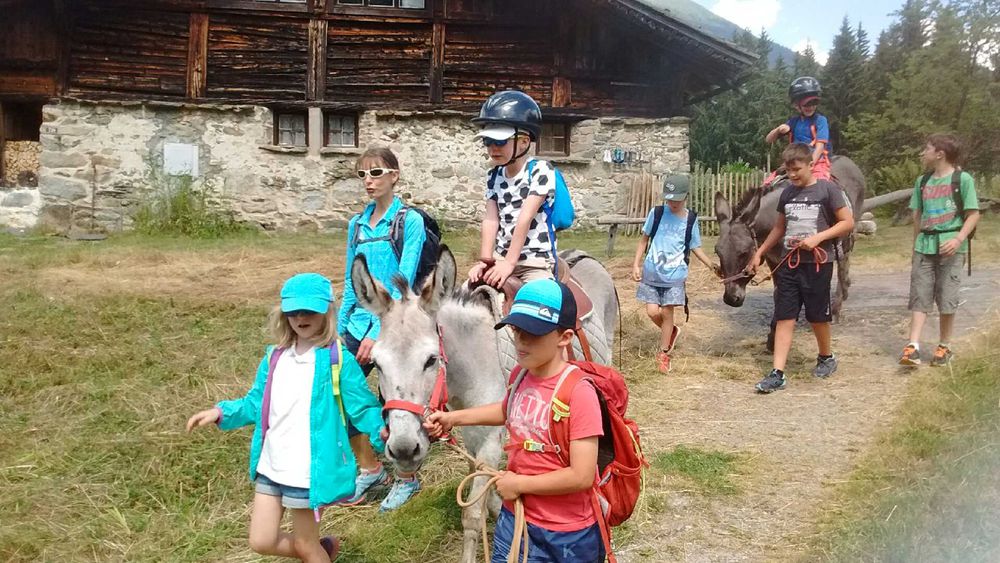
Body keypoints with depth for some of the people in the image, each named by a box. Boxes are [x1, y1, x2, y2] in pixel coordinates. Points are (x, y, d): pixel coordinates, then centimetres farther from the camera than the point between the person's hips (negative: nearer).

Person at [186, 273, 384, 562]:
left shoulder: (338, 360, -13)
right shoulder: (275, 357, 5)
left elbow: (362, 408, -12)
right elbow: (256, 404, 15)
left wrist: (380, 429, -31)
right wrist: (221, 412, 1)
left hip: (309, 470, -6)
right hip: (271, 467, 6)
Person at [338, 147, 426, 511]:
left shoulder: (410, 222, -9)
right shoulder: (357, 224, 9)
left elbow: (403, 283, -16)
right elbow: (350, 282, 14)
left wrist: (378, 332, -22)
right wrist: (339, 329, 10)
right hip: (359, 322, 6)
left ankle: (406, 479, 26)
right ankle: (370, 470, 29)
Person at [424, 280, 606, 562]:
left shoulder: (579, 392, -25)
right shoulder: (522, 376, -3)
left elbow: (582, 476, -27)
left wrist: (519, 483, -18)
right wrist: (453, 418, 13)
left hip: (566, 536, -6)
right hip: (515, 518, 6)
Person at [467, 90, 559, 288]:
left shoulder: (540, 170, -12)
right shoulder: (493, 176, 7)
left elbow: (525, 218, -18)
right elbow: (490, 219, -3)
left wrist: (510, 262, -22)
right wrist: (485, 260, -15)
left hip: (536, 260, -5)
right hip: (500, 257, 6)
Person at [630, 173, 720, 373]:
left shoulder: (690, 220, -2)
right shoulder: (656, 213, -3)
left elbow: (696, 248, 8)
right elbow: (644, 239, 6)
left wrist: (712, 266, -3)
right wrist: (636, 264, -1)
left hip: (674, 276, -1)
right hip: (651, 273, 1)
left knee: (666, 312, 2)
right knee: (653, 312, -3)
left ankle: (664, 353, 19)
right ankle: (672, 331, 29)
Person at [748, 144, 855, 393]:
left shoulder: (827, 189, -5)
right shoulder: (787, 193, 9)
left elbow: (848, 223, -6)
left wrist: (817, 237, -17)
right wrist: (759, 254, 18)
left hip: (817, 263, -4)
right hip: (789, 263, 4)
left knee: (817, 315, 9)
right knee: (784, 317, -1)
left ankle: (827, 357, 35)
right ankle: (777, 373, -3)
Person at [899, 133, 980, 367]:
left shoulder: (962, 179, -5)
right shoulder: (922, 181, 12)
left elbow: (973, 214, -7)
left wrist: (959, 239, -21)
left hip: (950, 247, -4)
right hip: (925, 245, 4)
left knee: (946, 299, 2)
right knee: (919, 297, -3)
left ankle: (944, 346, 16)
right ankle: (913, 347, -7)